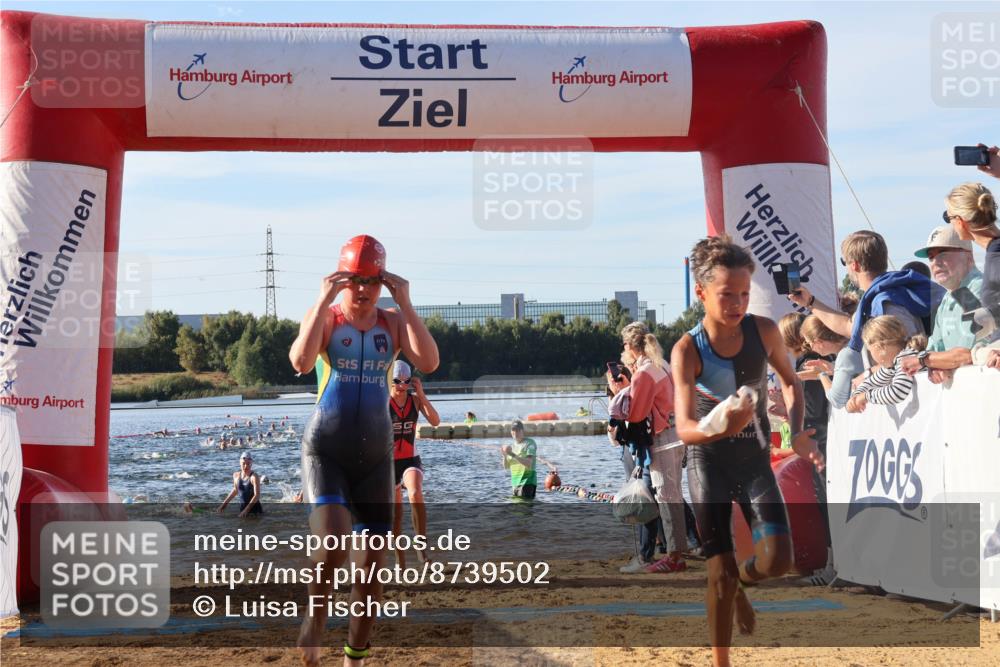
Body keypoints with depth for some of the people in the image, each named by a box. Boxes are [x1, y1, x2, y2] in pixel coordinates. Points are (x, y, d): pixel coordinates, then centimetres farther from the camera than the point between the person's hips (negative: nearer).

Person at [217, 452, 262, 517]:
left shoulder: (254, 476, -14)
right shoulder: (236, 475, 4)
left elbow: (257, 495, -20)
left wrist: (247, 509, -28)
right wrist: (225, 503, 19)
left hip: (255, 509, -5)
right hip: (242, 507, 5)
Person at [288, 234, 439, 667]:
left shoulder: (394, 323, 4)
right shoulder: (325, 318, -3)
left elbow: (428, 363, -14)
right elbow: (300, 362, -23)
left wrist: (405, 305, -16)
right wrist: (323, 301, -23)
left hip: (375, 452, 4)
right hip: (325, 448, -3)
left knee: (374, 560, 5)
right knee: (333, 542, -26)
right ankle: (315, 617, 2)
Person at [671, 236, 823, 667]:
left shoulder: (764, 331, -10)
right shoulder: (688, 350, -19)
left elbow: (789, 380, 11)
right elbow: (685, 428, -27)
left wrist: (797, 432, -3)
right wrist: (720, 429, -48)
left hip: (755, 461, 2)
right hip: (708, 464, -2)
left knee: (777, 561, -12)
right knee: (720, 572, -2)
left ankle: (741, 583, 24)